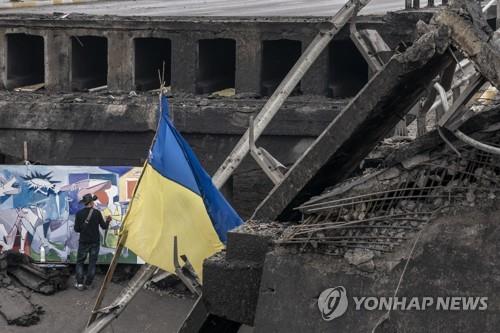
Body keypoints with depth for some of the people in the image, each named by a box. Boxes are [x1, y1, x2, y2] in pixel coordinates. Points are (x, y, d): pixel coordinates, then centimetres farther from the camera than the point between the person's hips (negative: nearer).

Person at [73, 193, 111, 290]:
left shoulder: (79, 213, -6)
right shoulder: (97, 212, -7)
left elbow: (76, 229, -5)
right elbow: (104, 226, -3)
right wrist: (107, 221, 17)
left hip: (83, 242, 0)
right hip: (95, 242, 0)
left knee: (80, 262, 9)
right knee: (92, 263, 9)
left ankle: (80, 283, -1)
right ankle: (87, 284, 8)